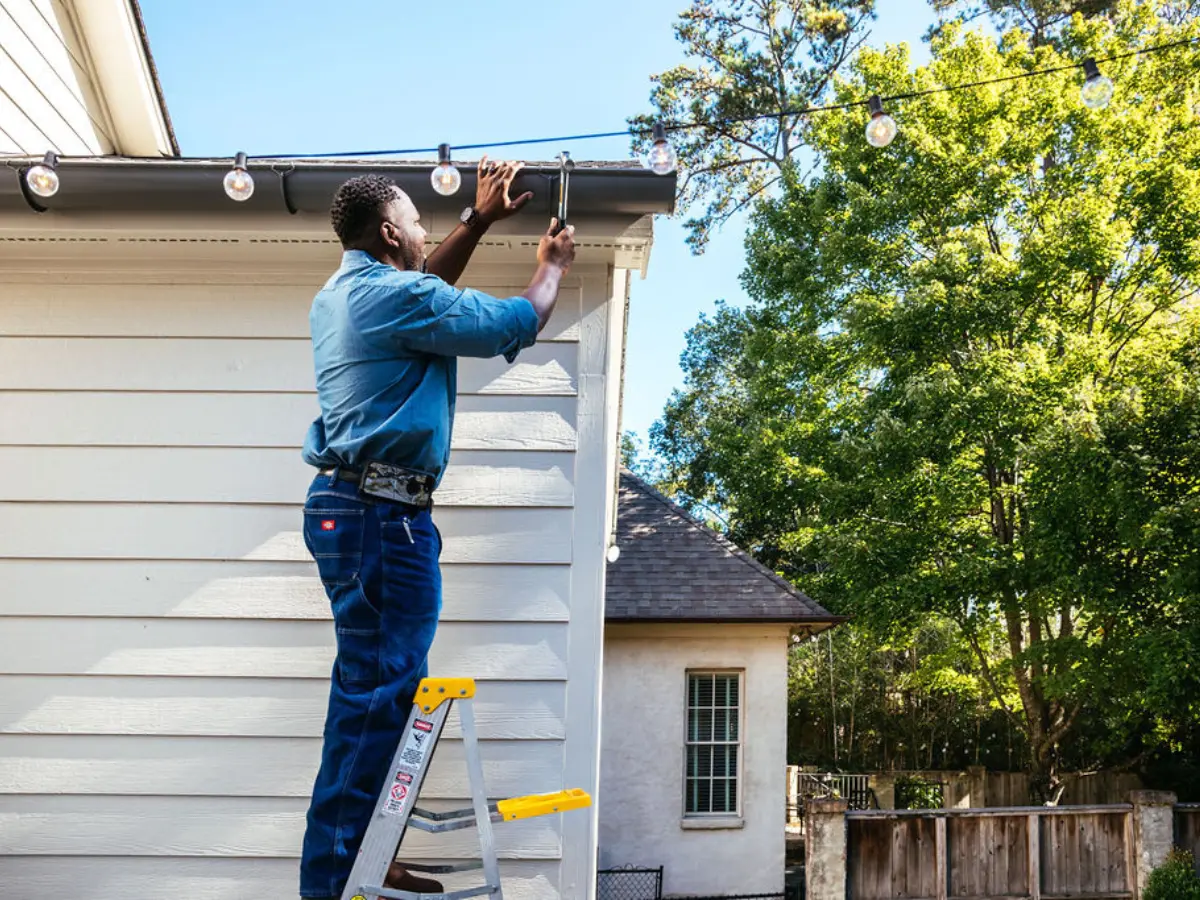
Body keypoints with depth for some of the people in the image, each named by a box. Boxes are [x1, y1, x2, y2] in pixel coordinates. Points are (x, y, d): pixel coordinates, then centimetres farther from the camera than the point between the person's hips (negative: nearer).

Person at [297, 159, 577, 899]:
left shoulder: (342, 294, 17)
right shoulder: (397, 296, -12)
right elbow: (518, 324, -6)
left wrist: (481, 219, 34)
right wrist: (554, 265, 13)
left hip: (350, 505, 10)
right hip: (383, 512, -10)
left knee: (371, 689, 14)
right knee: (379, 695, -6)